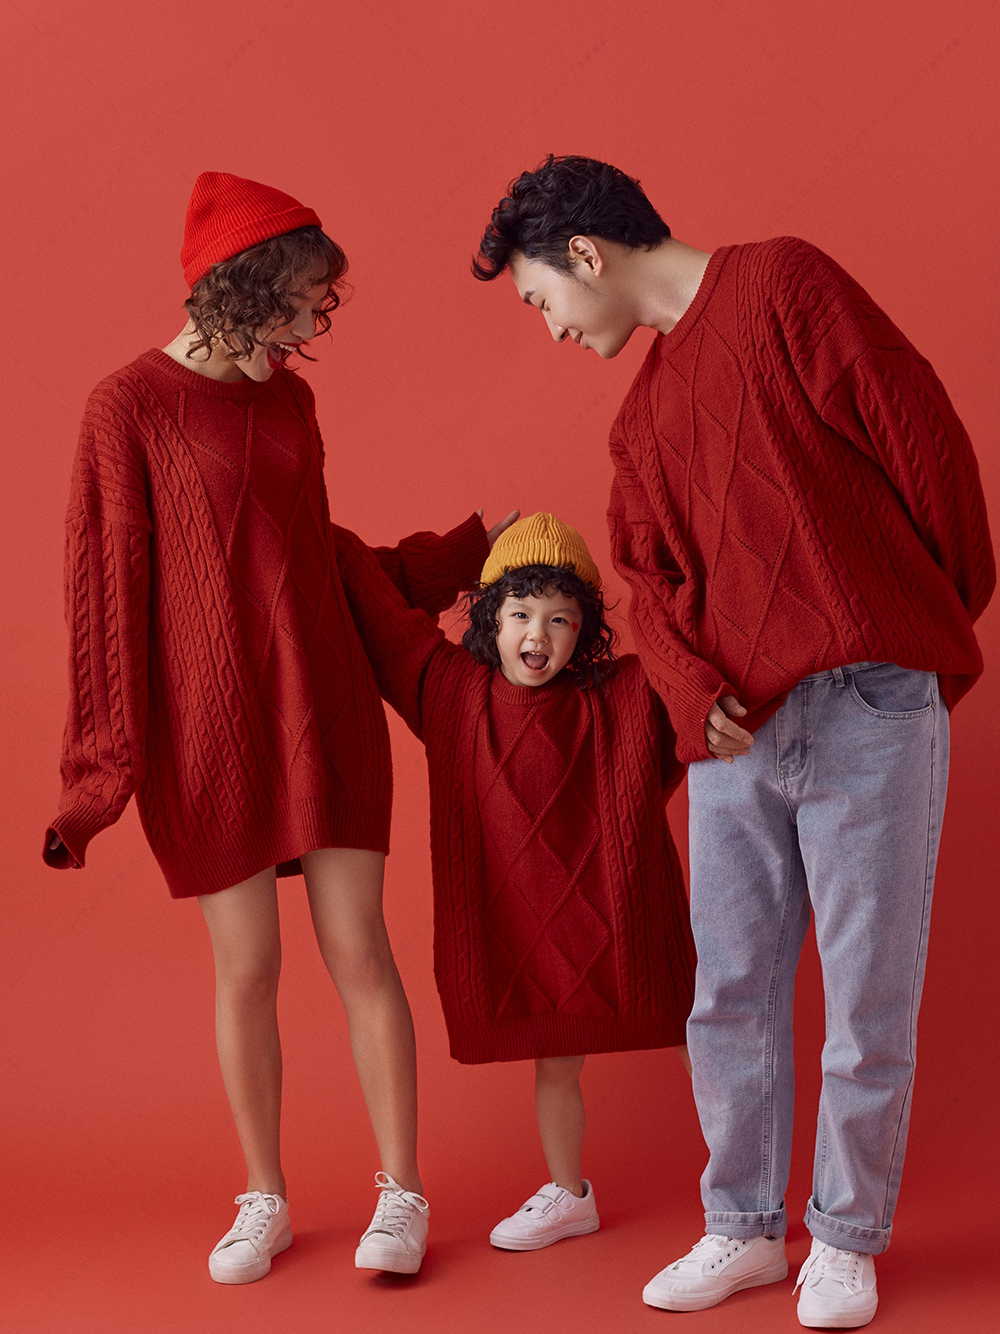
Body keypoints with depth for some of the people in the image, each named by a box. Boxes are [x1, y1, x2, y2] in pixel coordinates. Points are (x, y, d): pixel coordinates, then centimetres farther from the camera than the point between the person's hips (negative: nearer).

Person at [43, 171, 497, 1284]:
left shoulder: (288, 398, 8)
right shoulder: (130, 408, -7)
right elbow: (106, 591, -7)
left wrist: (464, 553, 22)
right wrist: (100, 771, -8)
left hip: (324, 707, 4)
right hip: (207, 726, -4)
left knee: (358, 949, 2)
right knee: (246, 965, 3)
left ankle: (402, 1194, 13)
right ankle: (264, 1202, 20)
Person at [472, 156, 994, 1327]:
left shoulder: (780, 285, -2)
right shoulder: (642, 416, 20)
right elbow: (649, 580, 15)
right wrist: (694, 688, -5)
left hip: (865, 704, -6)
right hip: (734, 734, 6)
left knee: (866, 992, 2)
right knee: (729, 996, 10)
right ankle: (743, 1229, 25)